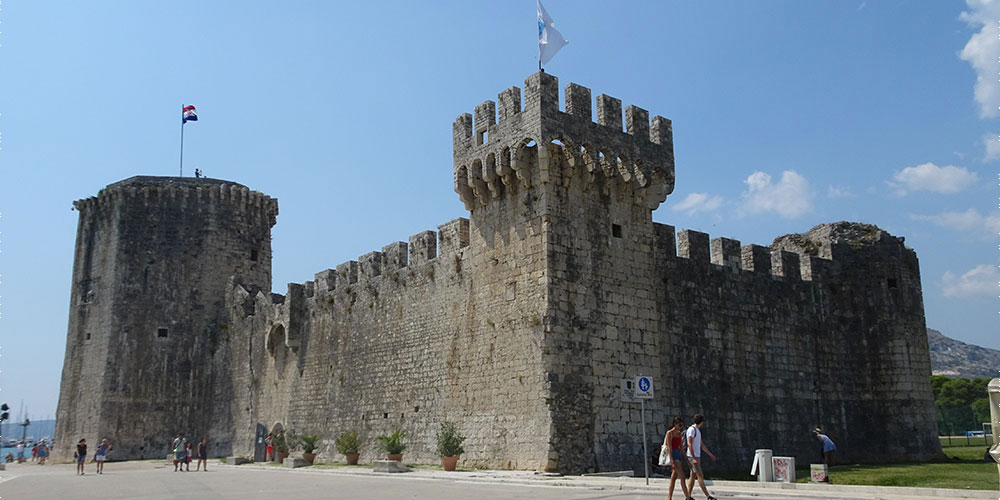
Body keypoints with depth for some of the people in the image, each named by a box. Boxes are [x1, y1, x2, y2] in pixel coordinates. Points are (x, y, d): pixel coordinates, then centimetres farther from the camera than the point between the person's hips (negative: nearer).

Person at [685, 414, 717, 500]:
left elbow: (701, 445, 24)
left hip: (697, 456, 10)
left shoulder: (697, 430, 18)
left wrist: (710, 454, 24)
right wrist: (694, 458, -25)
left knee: (693, 476, 7)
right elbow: (690, 445, -20)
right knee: (700, 476, -9)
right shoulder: (692, 429, -14)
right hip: (693, 457, -10)